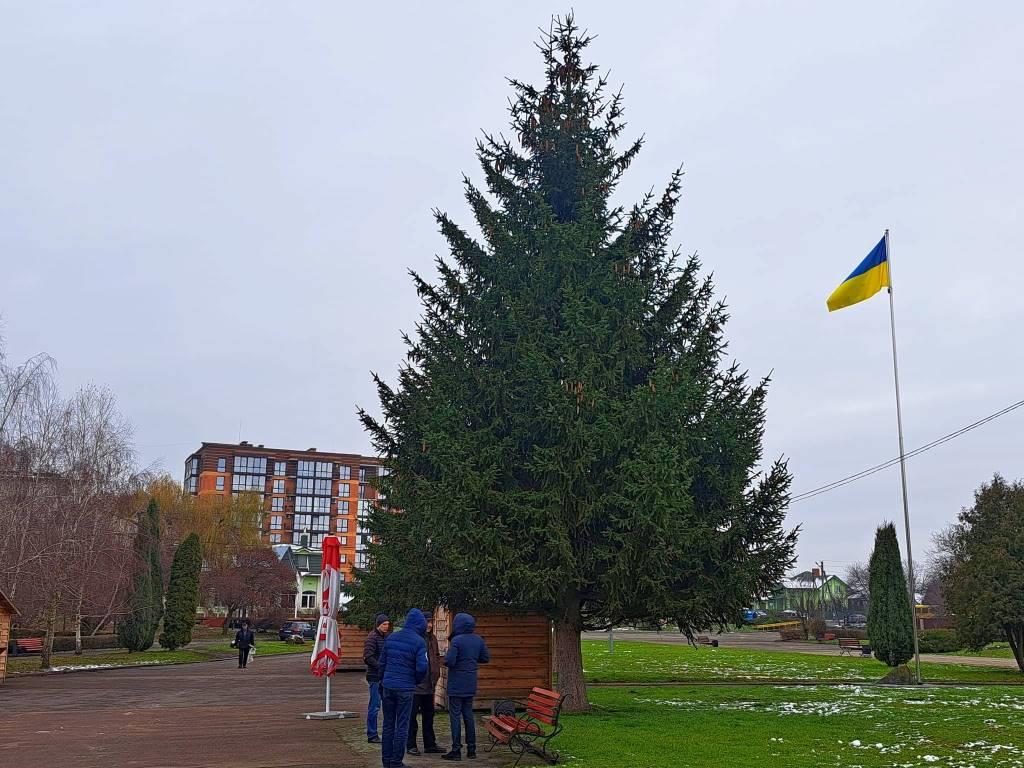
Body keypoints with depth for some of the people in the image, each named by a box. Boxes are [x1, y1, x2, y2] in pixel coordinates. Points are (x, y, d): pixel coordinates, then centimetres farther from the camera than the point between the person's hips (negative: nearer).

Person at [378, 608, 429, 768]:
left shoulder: (391, 638, 7)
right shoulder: (419, 642, -9)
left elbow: (382, 663, 11)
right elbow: (422, 667, -15)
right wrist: (416, 681, 4)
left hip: (388, 687, 5)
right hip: (405, 689, -5)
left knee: (388, 724, 13)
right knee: (402, 726, 4)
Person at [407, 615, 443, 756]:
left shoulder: (432, 638, 9)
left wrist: (436, 673, 10)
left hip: (428, 684, 7)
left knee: (429, 715, 15)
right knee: (412, 715, 4)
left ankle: (430, 744, 24)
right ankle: (411, 745, 14)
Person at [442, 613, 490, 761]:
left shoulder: (456, 640, -17)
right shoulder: (478, 640, 3)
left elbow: (449, 661, -22)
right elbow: (486, 658, 10)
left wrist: (446, 656, -1)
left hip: (456, 684, -6)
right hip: (471, 684, 6)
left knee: (455, 715, 0)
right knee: (468, 714, 14)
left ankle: (456, 750, 2)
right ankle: (471, 749, 17)